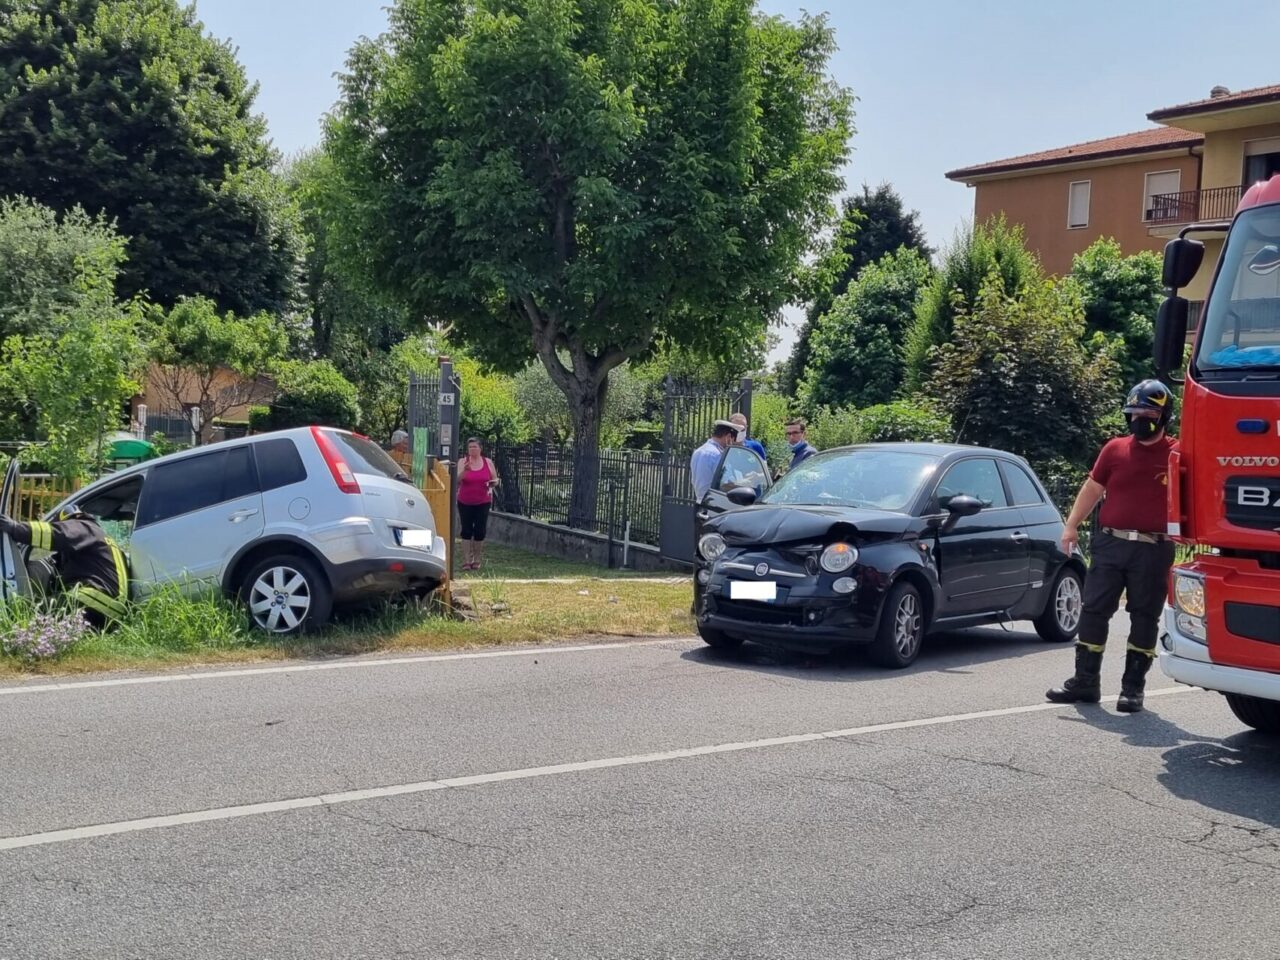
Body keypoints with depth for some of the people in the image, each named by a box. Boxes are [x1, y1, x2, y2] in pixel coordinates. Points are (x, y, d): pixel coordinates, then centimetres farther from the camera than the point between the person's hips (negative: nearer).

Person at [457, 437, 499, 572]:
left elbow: (495, 479, 10)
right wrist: (464, 471, -26)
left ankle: (477, 561, 11)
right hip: (465, 502, -1)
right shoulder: (463, 462, 1)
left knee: (480, 531, 1)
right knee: (466, 531, 0)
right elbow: (457, 480, -8)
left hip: (483, 502, 1)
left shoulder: (488, 462, 4)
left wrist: (493, 483, -13)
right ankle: (466, 561, 3)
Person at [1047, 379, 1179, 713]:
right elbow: (1092, 488, 13)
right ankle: (1085, 682, 13)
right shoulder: (1115, 449, 6)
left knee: (1145, 618, 4)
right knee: (1093, 611, 4)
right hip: (1110, 544, 2)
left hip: (1153, 550, -2)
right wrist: (1072, 525, 10)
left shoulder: (1176, 454, 0)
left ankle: (1133, 688, 13)